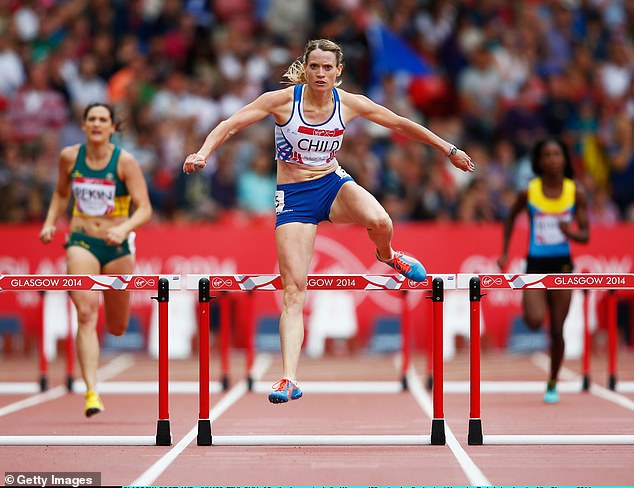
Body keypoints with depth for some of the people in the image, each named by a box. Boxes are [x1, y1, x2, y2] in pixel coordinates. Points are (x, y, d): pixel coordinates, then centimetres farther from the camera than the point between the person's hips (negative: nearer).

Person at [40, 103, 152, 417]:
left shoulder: (124, 161, -11)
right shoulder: (69, 157, -1)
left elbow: (145, 209, -14)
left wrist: (124, 229, -31)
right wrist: (50, 222, 4)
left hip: (117, 246, -1)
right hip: (81, 243, 1)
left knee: (117, 328, 13)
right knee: (86, 314, -20)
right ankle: (92, 392, -23)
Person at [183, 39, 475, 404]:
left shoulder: (350, 104, -6)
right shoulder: (283, 100, -12)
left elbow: (402, 124, 5)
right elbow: (231, 125, -13)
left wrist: (450, 150, 10)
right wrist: (203, 153, -30)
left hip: (333, 184, 2)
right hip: (293, 195, -2)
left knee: (379, 222, -32)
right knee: (294, 288, -13)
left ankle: (387, 255, 7)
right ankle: (289, 380, -14)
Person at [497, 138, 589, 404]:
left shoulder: (576, 192, -3)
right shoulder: (528, 192, -5)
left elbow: (585, 235, -3)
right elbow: (510, 217, 14)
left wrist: (570, 232, -25)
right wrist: (504, 252, 11)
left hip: (562, 264, 1)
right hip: (535, 263, -1)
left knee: (557, 331, 4)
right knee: (535, 321, -22)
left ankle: (552, 384, 23)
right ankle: (529, 306, 17)